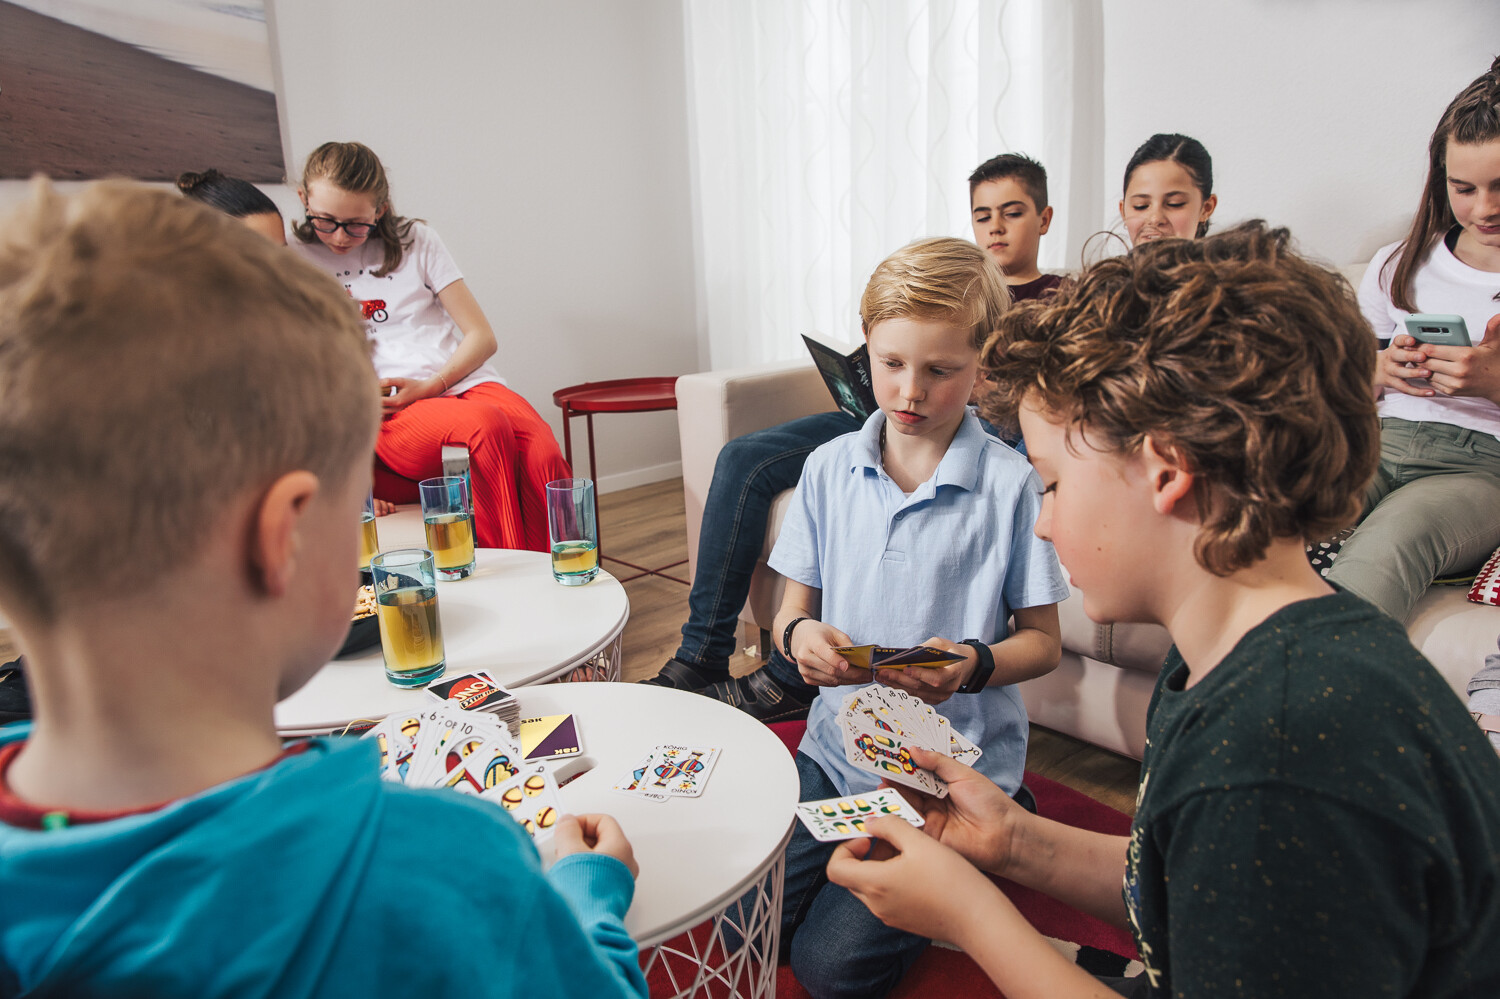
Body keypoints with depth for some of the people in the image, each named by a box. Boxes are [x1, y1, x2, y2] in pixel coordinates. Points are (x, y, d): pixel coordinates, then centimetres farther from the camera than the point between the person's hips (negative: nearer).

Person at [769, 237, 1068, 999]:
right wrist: (800, 635, -17)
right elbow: (792, 610, 6)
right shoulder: (829, 468, 0)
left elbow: (1043, 641, -3)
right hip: (838, 742, 4)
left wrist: (971, 665, -23)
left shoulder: (1013, 485, -11)